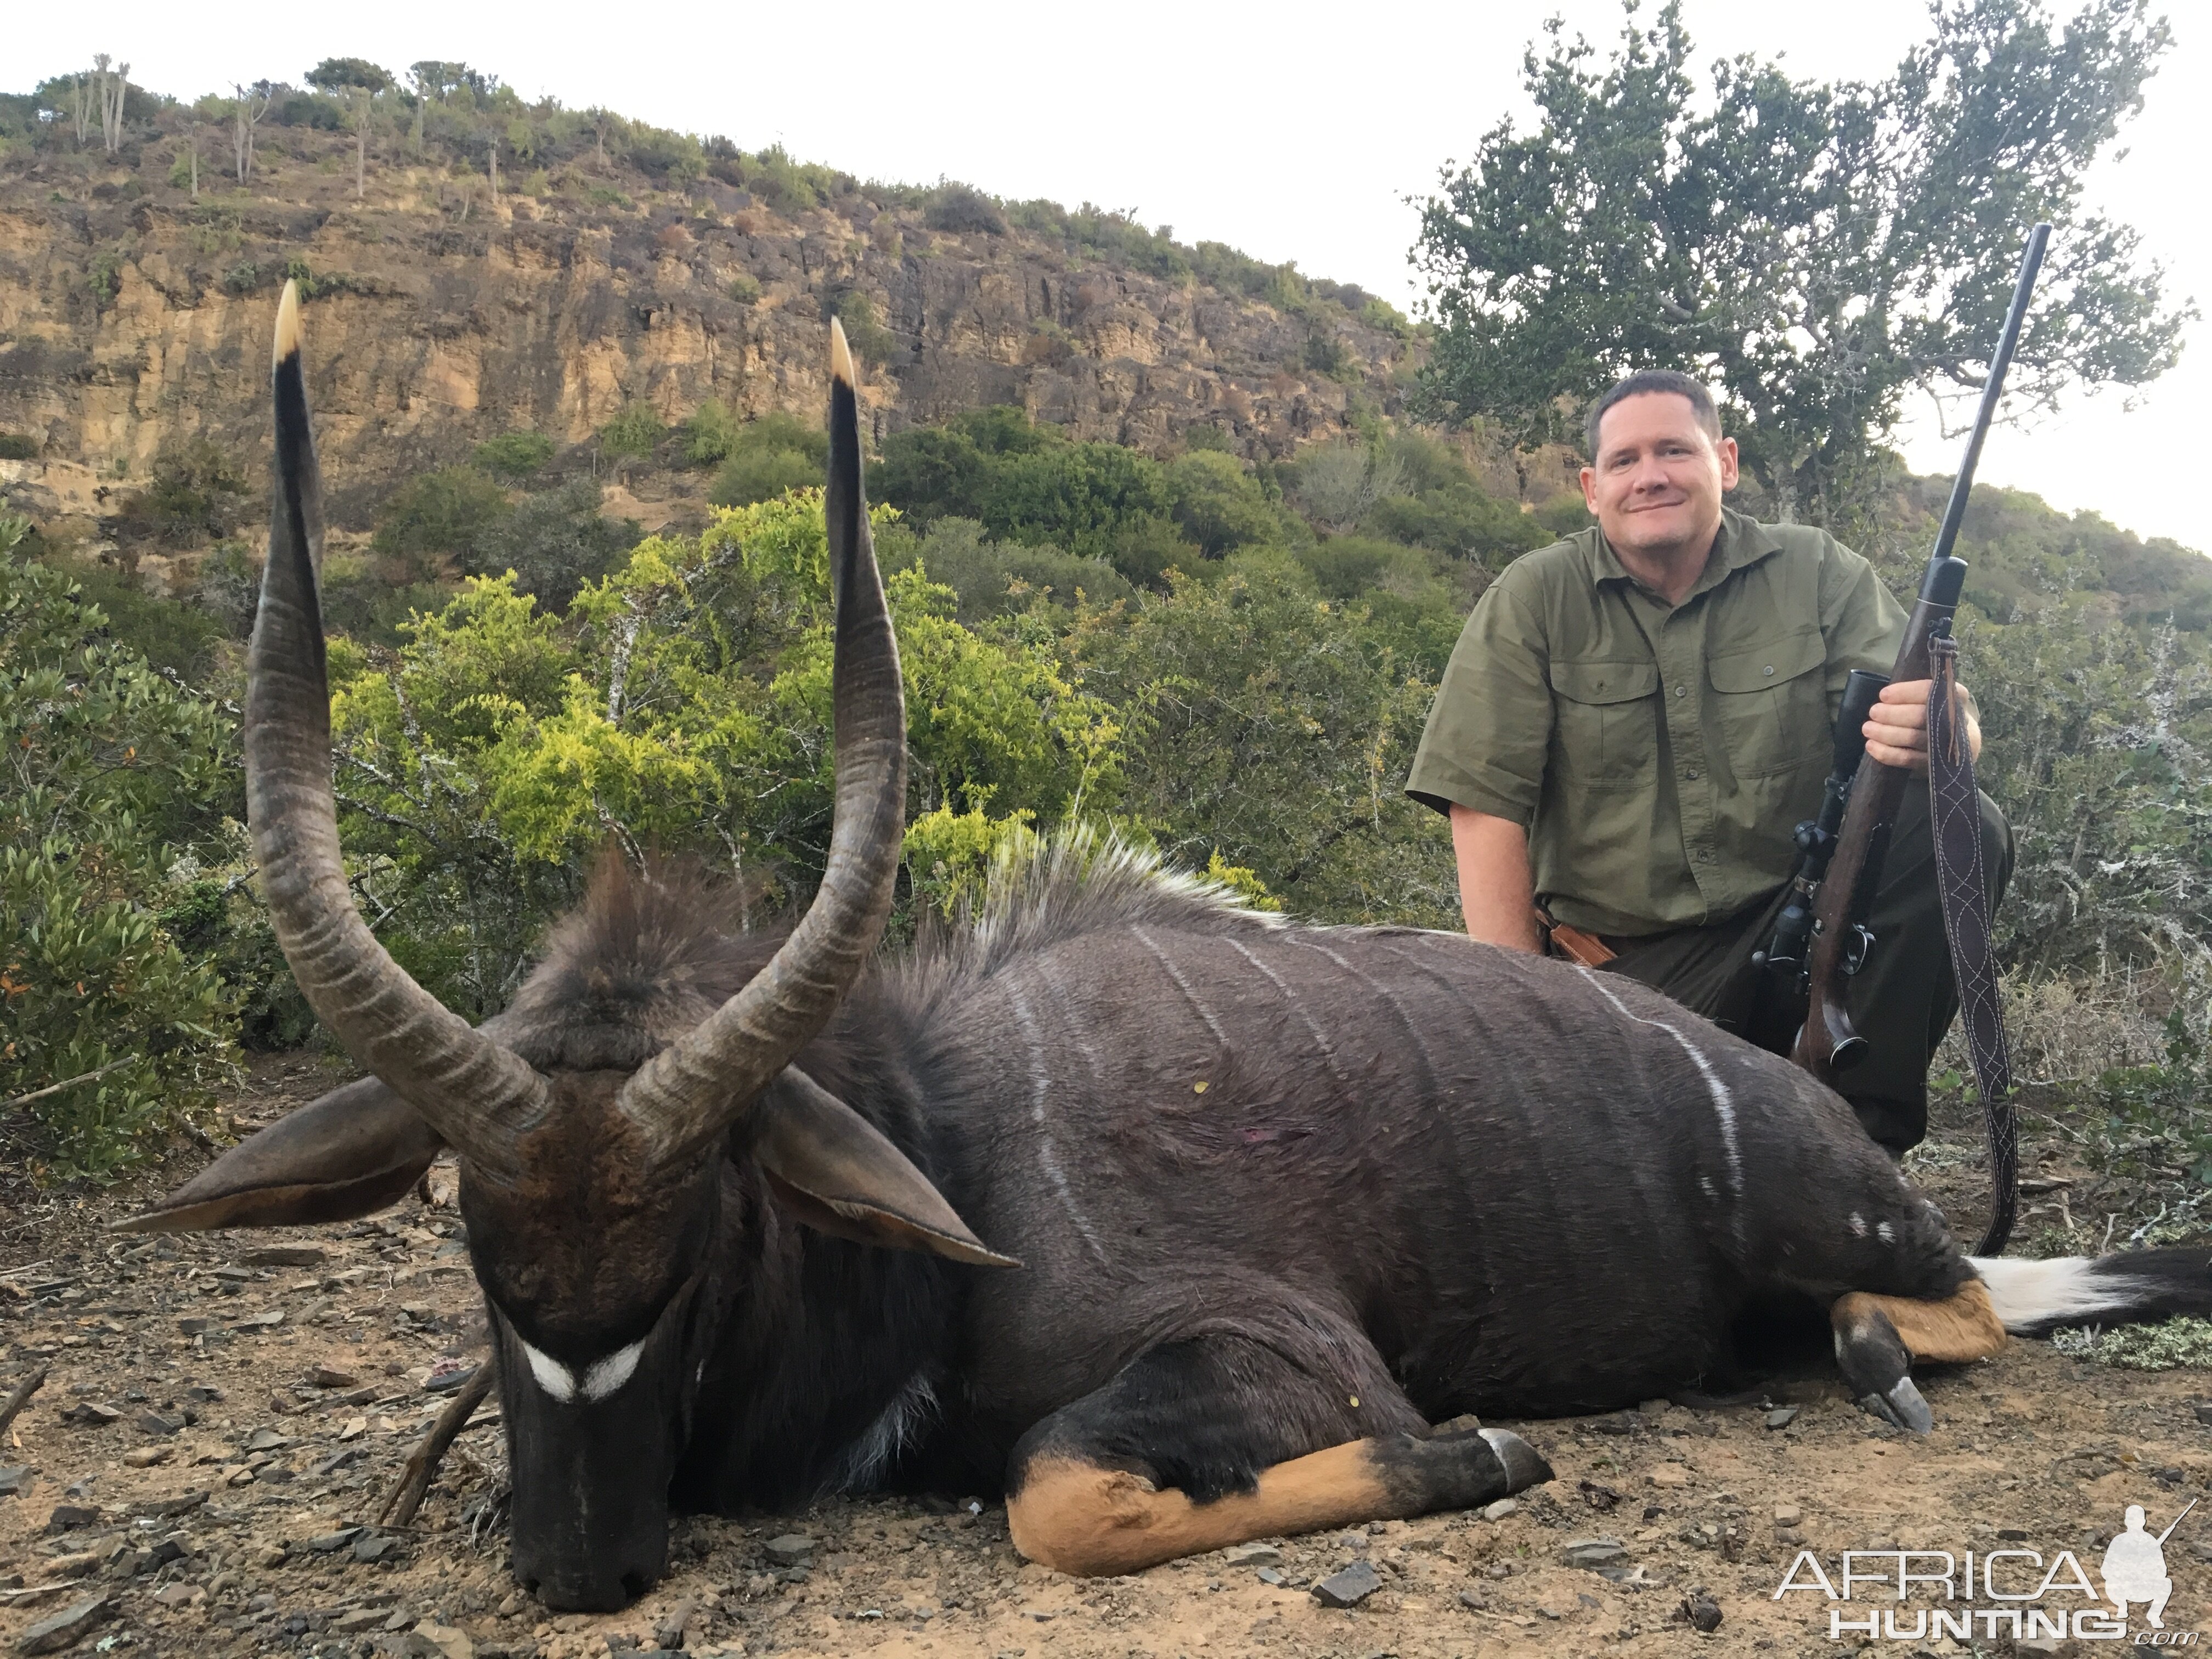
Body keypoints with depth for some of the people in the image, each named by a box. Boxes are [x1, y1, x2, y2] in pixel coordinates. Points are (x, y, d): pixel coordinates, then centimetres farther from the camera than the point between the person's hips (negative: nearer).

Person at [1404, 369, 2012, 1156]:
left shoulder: (1818, 574, 5)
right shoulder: (1530, 603, 0)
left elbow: (1959, 722, -3)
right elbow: (1485, 808, -6)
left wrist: (1939, 733, -30)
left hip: (1802, 929, 3)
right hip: (1626, 968, -3)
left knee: (1964, 829, -23)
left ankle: (1863, 1140, -12)